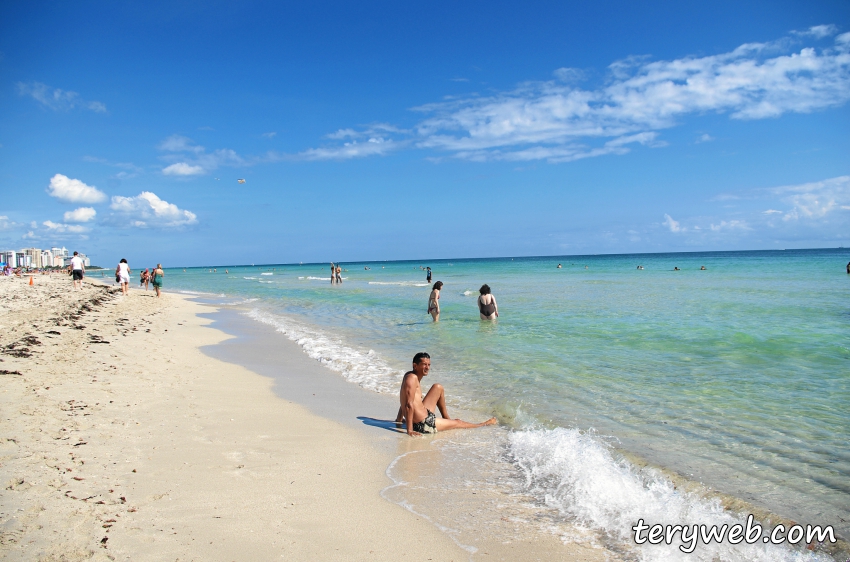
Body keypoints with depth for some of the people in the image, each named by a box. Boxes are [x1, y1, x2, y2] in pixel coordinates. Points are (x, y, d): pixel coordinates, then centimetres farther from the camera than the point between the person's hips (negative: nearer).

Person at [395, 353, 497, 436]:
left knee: (438, 387, 20)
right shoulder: (412, 378, -22)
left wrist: (399, 420, 22)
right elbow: (409, 405, -27)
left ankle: (446, 418, 31)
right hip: (424, 424, -9)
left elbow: (404, 402, 16)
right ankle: (484, 424, 34)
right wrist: (410, 430, -29)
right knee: (457, 423, 11)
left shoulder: (410, 376, 8)